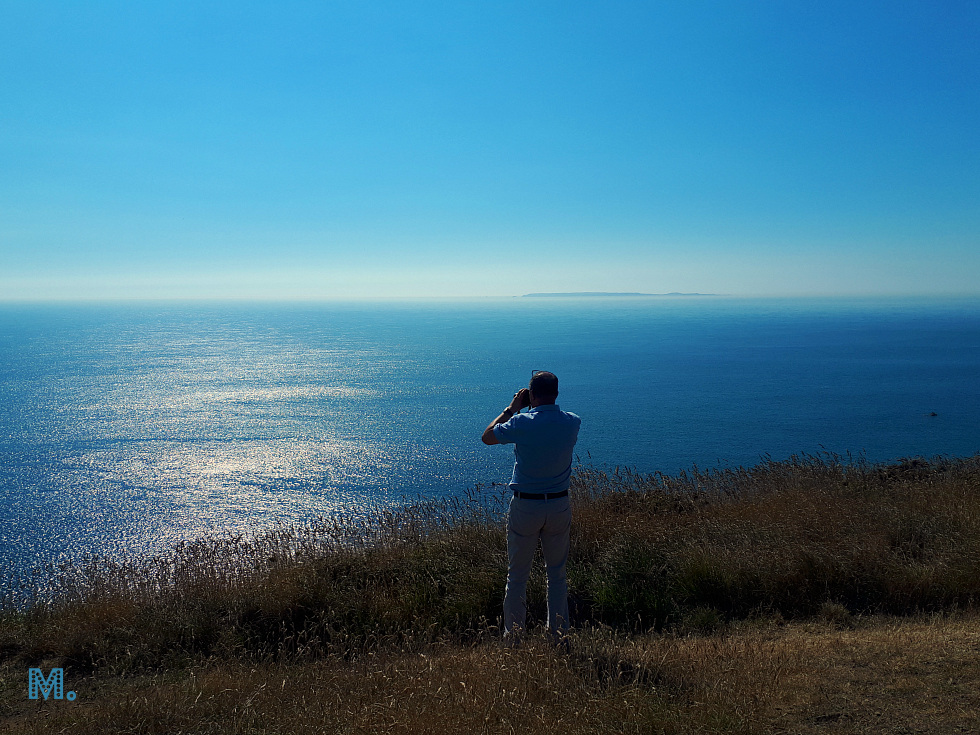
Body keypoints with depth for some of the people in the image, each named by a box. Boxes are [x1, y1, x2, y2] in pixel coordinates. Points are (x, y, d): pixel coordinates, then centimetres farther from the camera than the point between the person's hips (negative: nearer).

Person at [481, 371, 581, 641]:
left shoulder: (521, 423, -15)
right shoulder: (572, 422, -5)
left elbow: (487, 437, 2)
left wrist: (512, 408, 7)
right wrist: (543, 406, 15)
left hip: (525, 507, -3)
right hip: (560, 505, 3)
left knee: (517, 575, 9)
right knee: (557, 573, 16)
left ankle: (512, 635, 18)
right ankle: (558, 633, 23)